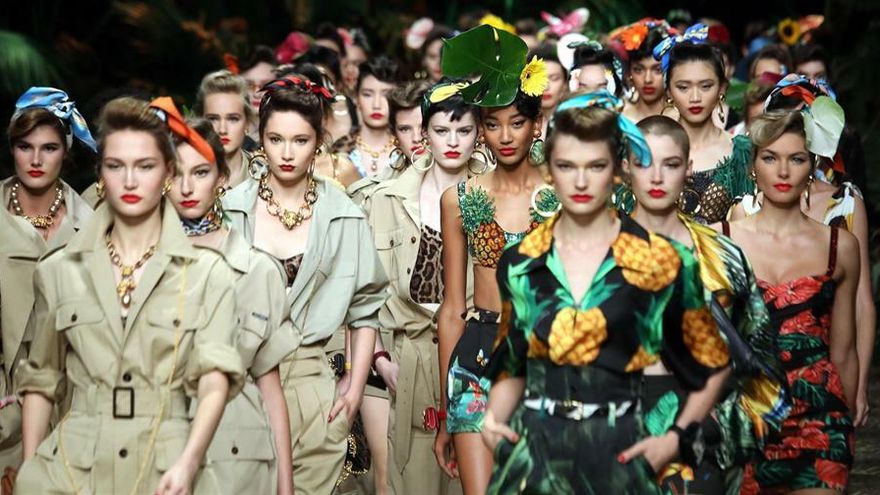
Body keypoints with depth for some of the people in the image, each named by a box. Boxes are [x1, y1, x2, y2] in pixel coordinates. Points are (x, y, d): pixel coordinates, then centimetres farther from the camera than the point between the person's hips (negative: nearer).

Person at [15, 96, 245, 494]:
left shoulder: (207, 273, 0)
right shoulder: (58, 271, 6)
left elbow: (215, 377, -8)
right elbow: (40, 380, 11)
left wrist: (188, 462, -22)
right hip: (71, 462, 2)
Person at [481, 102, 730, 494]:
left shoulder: (660, 261, -4)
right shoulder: (519, 262, 3)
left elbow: (710, 363, 5)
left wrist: (678, 438, -5)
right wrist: (494, 419, -4)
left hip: (617, 451, -2)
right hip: (532, 451, 2)